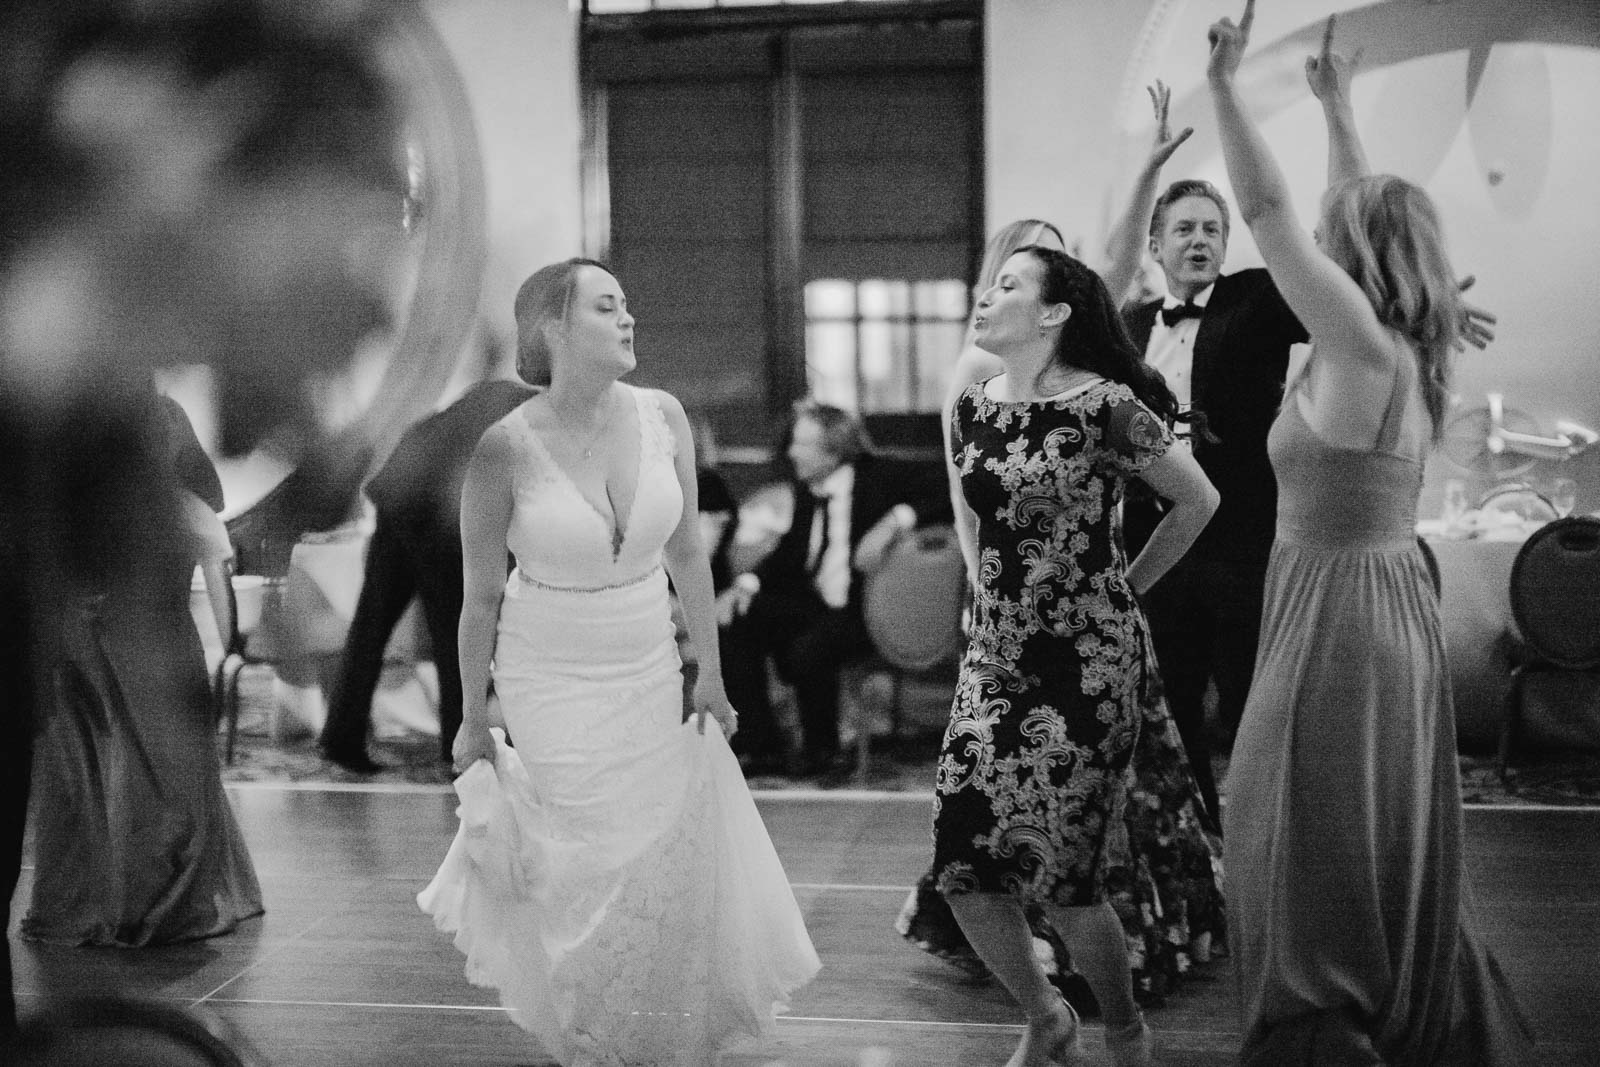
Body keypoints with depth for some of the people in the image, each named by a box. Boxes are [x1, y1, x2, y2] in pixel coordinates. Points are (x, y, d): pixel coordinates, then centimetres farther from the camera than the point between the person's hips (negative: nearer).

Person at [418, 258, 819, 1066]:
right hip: (553, 681, -3)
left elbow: (687, 554, 4)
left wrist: (710, 672, 7)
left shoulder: (662, 417, -6)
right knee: (592, 867, 2)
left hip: (649, 672, 4)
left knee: (678, 857, 7)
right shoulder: (506, 447, -17)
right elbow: (480, 597, -7)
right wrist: (472, 722, -1)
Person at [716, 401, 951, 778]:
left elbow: (943, 503, -11)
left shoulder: (884, 475, -7)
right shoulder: (806, 486, 10)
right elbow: (791, 549, 14)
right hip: (815, 603, 7)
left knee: (808, 650, -32)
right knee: (735, 627, -10)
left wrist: (894, 521, -26)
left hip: (868, 610, -7)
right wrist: (747, 584, -2)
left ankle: (821, 752, -5)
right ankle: (763, 749, -4)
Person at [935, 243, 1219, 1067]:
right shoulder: (971, 409, 6)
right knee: (963, 866, 0)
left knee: (1062, 875, -5)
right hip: (996, 657, 6)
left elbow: (1198, 502, -2)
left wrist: (1123, 588, 4)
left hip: (1088, 660, -5)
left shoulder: (1104, 405, -12)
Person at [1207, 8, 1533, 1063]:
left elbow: (1268, 210, -21)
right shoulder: (1412, 351, 4)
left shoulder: (1361, 346, -19)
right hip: (1397, 602, 9)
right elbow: (1373, 217, 18)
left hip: (1338, 609, -9)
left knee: (1315, 864, 1)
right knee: (1392, 856, 20)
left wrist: (1226, 87, -16)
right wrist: (1338, 111, 27)